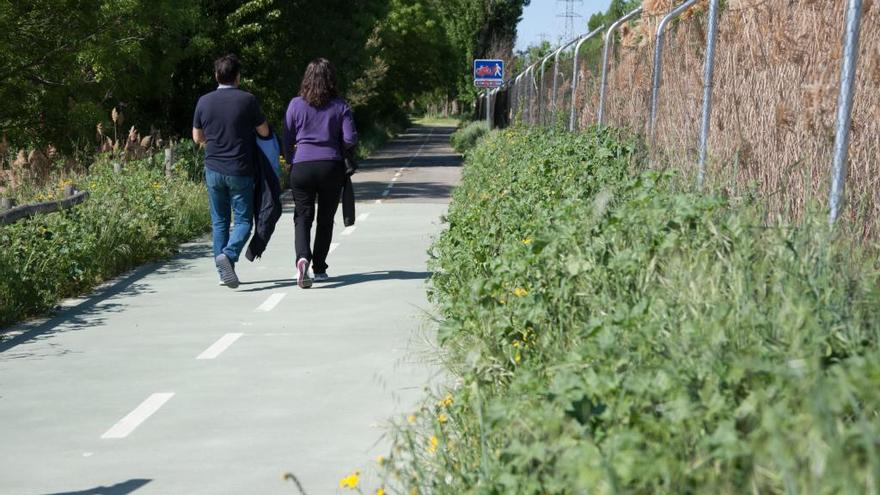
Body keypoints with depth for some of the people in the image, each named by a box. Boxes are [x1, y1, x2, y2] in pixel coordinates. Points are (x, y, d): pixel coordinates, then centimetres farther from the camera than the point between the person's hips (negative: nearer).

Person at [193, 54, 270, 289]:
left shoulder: (204, 101, 1)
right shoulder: (247, 100, -8)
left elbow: (197, 137, 10)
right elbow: (264, 132, 1)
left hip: (213, 170, 3)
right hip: (240, 171, -3)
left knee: (219, 222, 11)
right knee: (243, 220, 4)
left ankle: (224, 273, 10)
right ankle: (228, 254, -23)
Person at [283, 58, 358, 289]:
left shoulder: (296, 105, 0)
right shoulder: (340, 106, -1)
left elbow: (287, 140, 4)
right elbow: (350, 138, -6)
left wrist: (291, 162, 20)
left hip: (302, 167, 0)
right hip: (331, 166, 0)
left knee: (303, 217, 3)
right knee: (326, 219, 13)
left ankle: (302, 258, -23)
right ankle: (319, 268, 17)